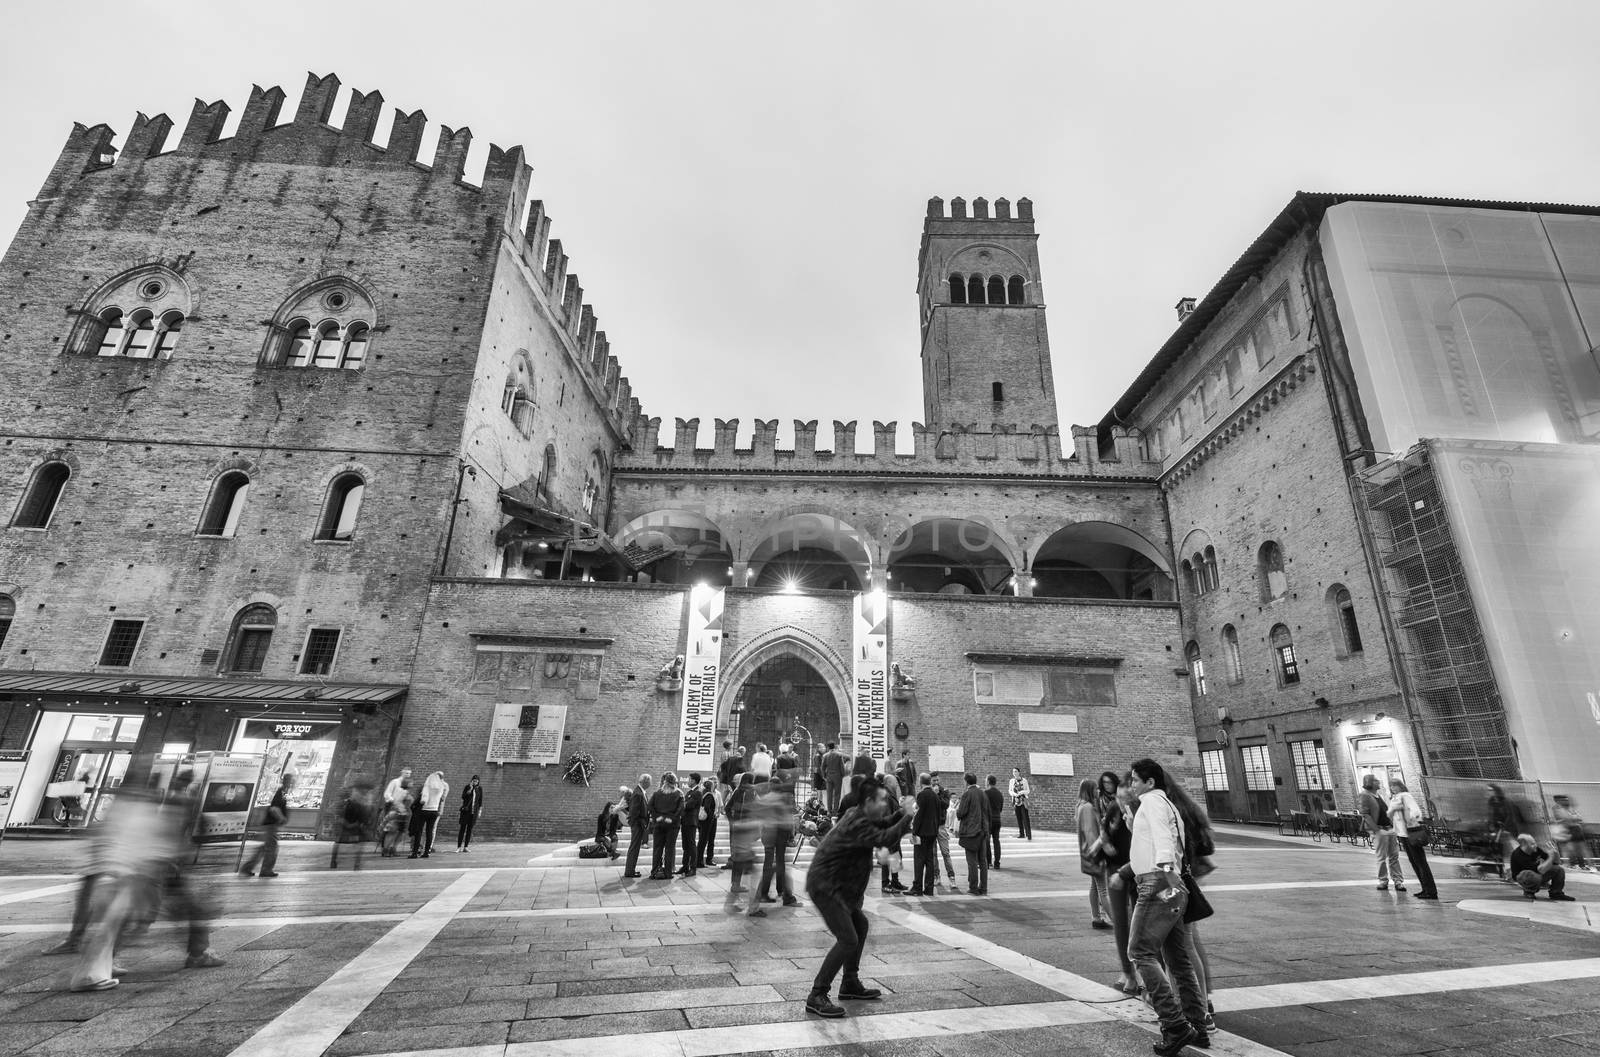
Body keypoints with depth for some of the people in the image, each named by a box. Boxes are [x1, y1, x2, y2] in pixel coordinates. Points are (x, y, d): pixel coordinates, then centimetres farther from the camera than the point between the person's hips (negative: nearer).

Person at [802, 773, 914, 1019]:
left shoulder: (858, 815, 7)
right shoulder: (857, 824, -24)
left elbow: (882, 824, 17)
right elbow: (884, 838, -33)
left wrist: (900, 813, -1)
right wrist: (907, 818, -23)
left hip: (837, 886, 11)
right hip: (825, 886, -11)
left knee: (860, 924, 21)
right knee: (848, 939, -13)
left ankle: (850, 985, 33)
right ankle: (816, 997, -4)